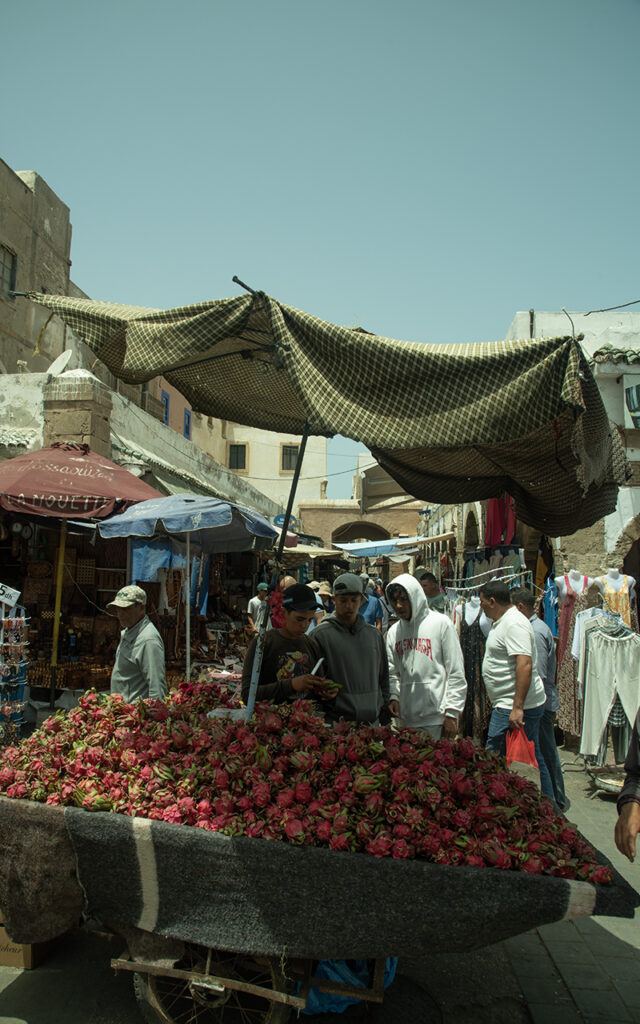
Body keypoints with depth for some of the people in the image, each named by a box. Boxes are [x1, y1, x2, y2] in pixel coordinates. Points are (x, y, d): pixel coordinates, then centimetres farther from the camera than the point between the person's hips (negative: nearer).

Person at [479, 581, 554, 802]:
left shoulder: (514, 624, -18)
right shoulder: (500, 622, 16)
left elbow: (525, 665, -27)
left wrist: (517, 708, -30)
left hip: (514, 707, -10)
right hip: (511, 704, 10)